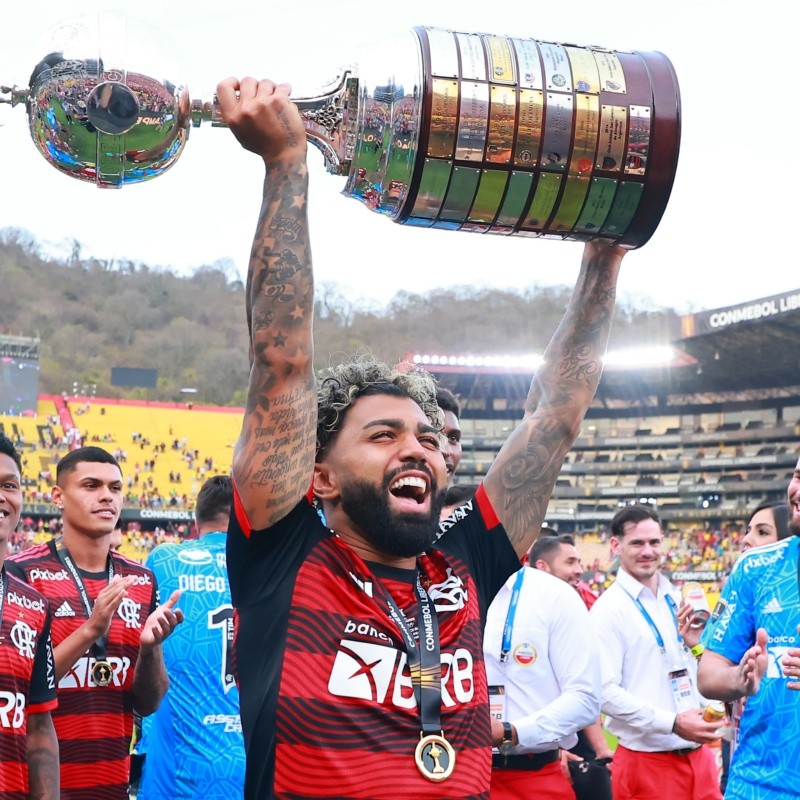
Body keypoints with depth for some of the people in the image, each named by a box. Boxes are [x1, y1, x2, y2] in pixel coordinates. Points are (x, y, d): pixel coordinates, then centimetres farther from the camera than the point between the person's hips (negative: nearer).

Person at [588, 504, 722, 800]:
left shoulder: (676, 599, 12)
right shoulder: (608, 610, -10)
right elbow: (606, 692, -18)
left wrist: (695, 645, 0)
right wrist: (673, 723, -21)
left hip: (699, 755, 6)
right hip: (647, 763, -6)